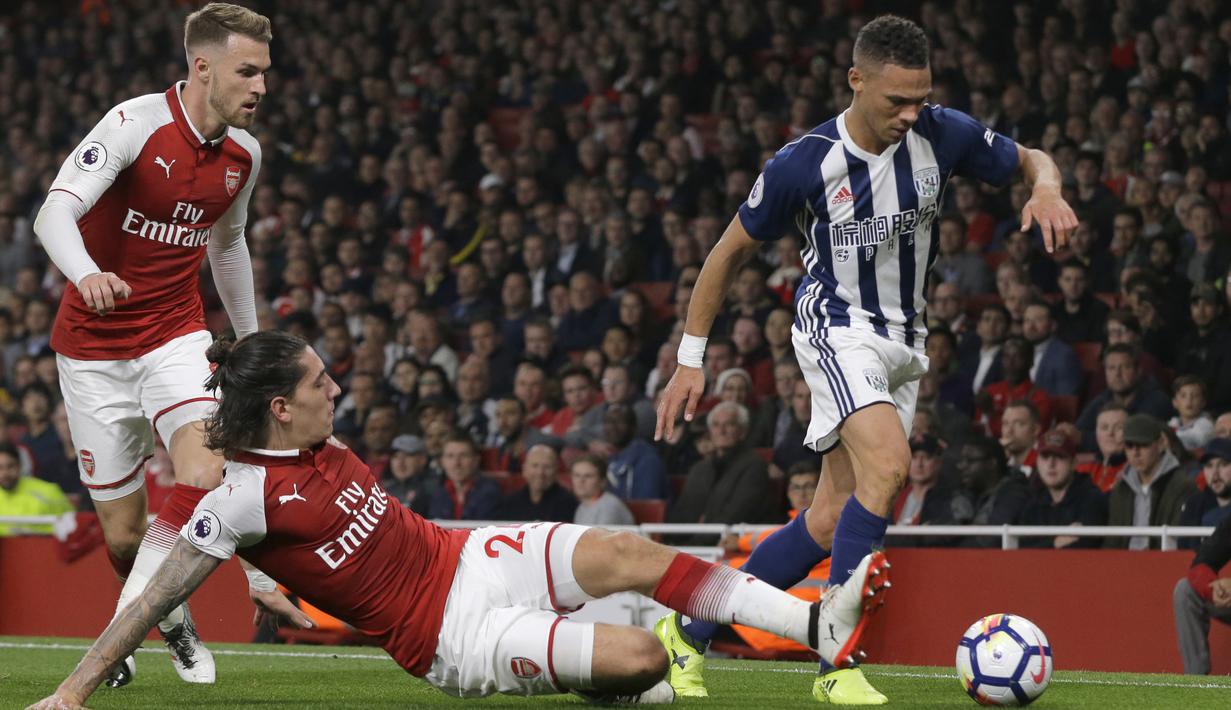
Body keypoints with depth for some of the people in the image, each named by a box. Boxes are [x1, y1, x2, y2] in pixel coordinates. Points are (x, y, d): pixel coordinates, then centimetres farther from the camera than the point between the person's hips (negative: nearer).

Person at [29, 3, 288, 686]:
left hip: (175, 336, 4)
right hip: (93, 347, -4)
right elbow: (54, 213, -30)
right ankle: (172, 618, 33)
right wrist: (84, 274, -50)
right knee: (122, 535, 1)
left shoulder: (243, 154, 1)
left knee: (205, 476, -25)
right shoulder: (135, 124, -18)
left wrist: (252, 342, 27)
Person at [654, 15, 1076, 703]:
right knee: (888, 463, -30)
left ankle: (690, 632, 17)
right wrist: (691, 360, -2)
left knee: (833, 521, 4)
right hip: (838, 329, -5)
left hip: (905, 344, 5)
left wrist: (1047, 189, -19)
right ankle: (838, 657, -26)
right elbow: (731, 250, -4)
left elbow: (1033, 160, 6)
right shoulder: (803, 163, -16)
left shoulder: (943, 135, -9)